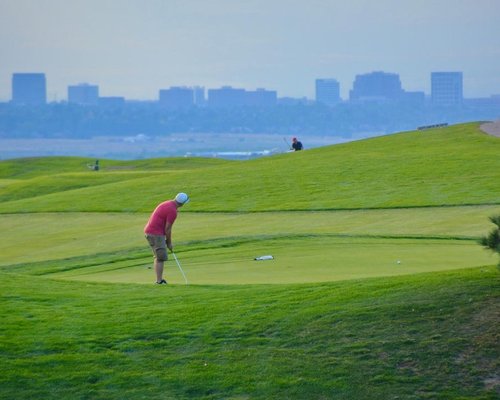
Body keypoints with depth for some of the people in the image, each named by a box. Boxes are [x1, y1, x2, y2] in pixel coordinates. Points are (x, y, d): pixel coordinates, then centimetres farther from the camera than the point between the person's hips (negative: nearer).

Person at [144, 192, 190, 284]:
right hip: (156, 234, -10)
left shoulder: (166, 204, 14)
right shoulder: (173, 211, -16)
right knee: (161, 258, -6)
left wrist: (167, 240, 17)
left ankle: (159, 280, 18)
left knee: (158, 257, 16)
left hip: (149, 231, 10)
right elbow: (168, 229, -13)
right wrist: (169, 243, 1)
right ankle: (160, 281, -8)